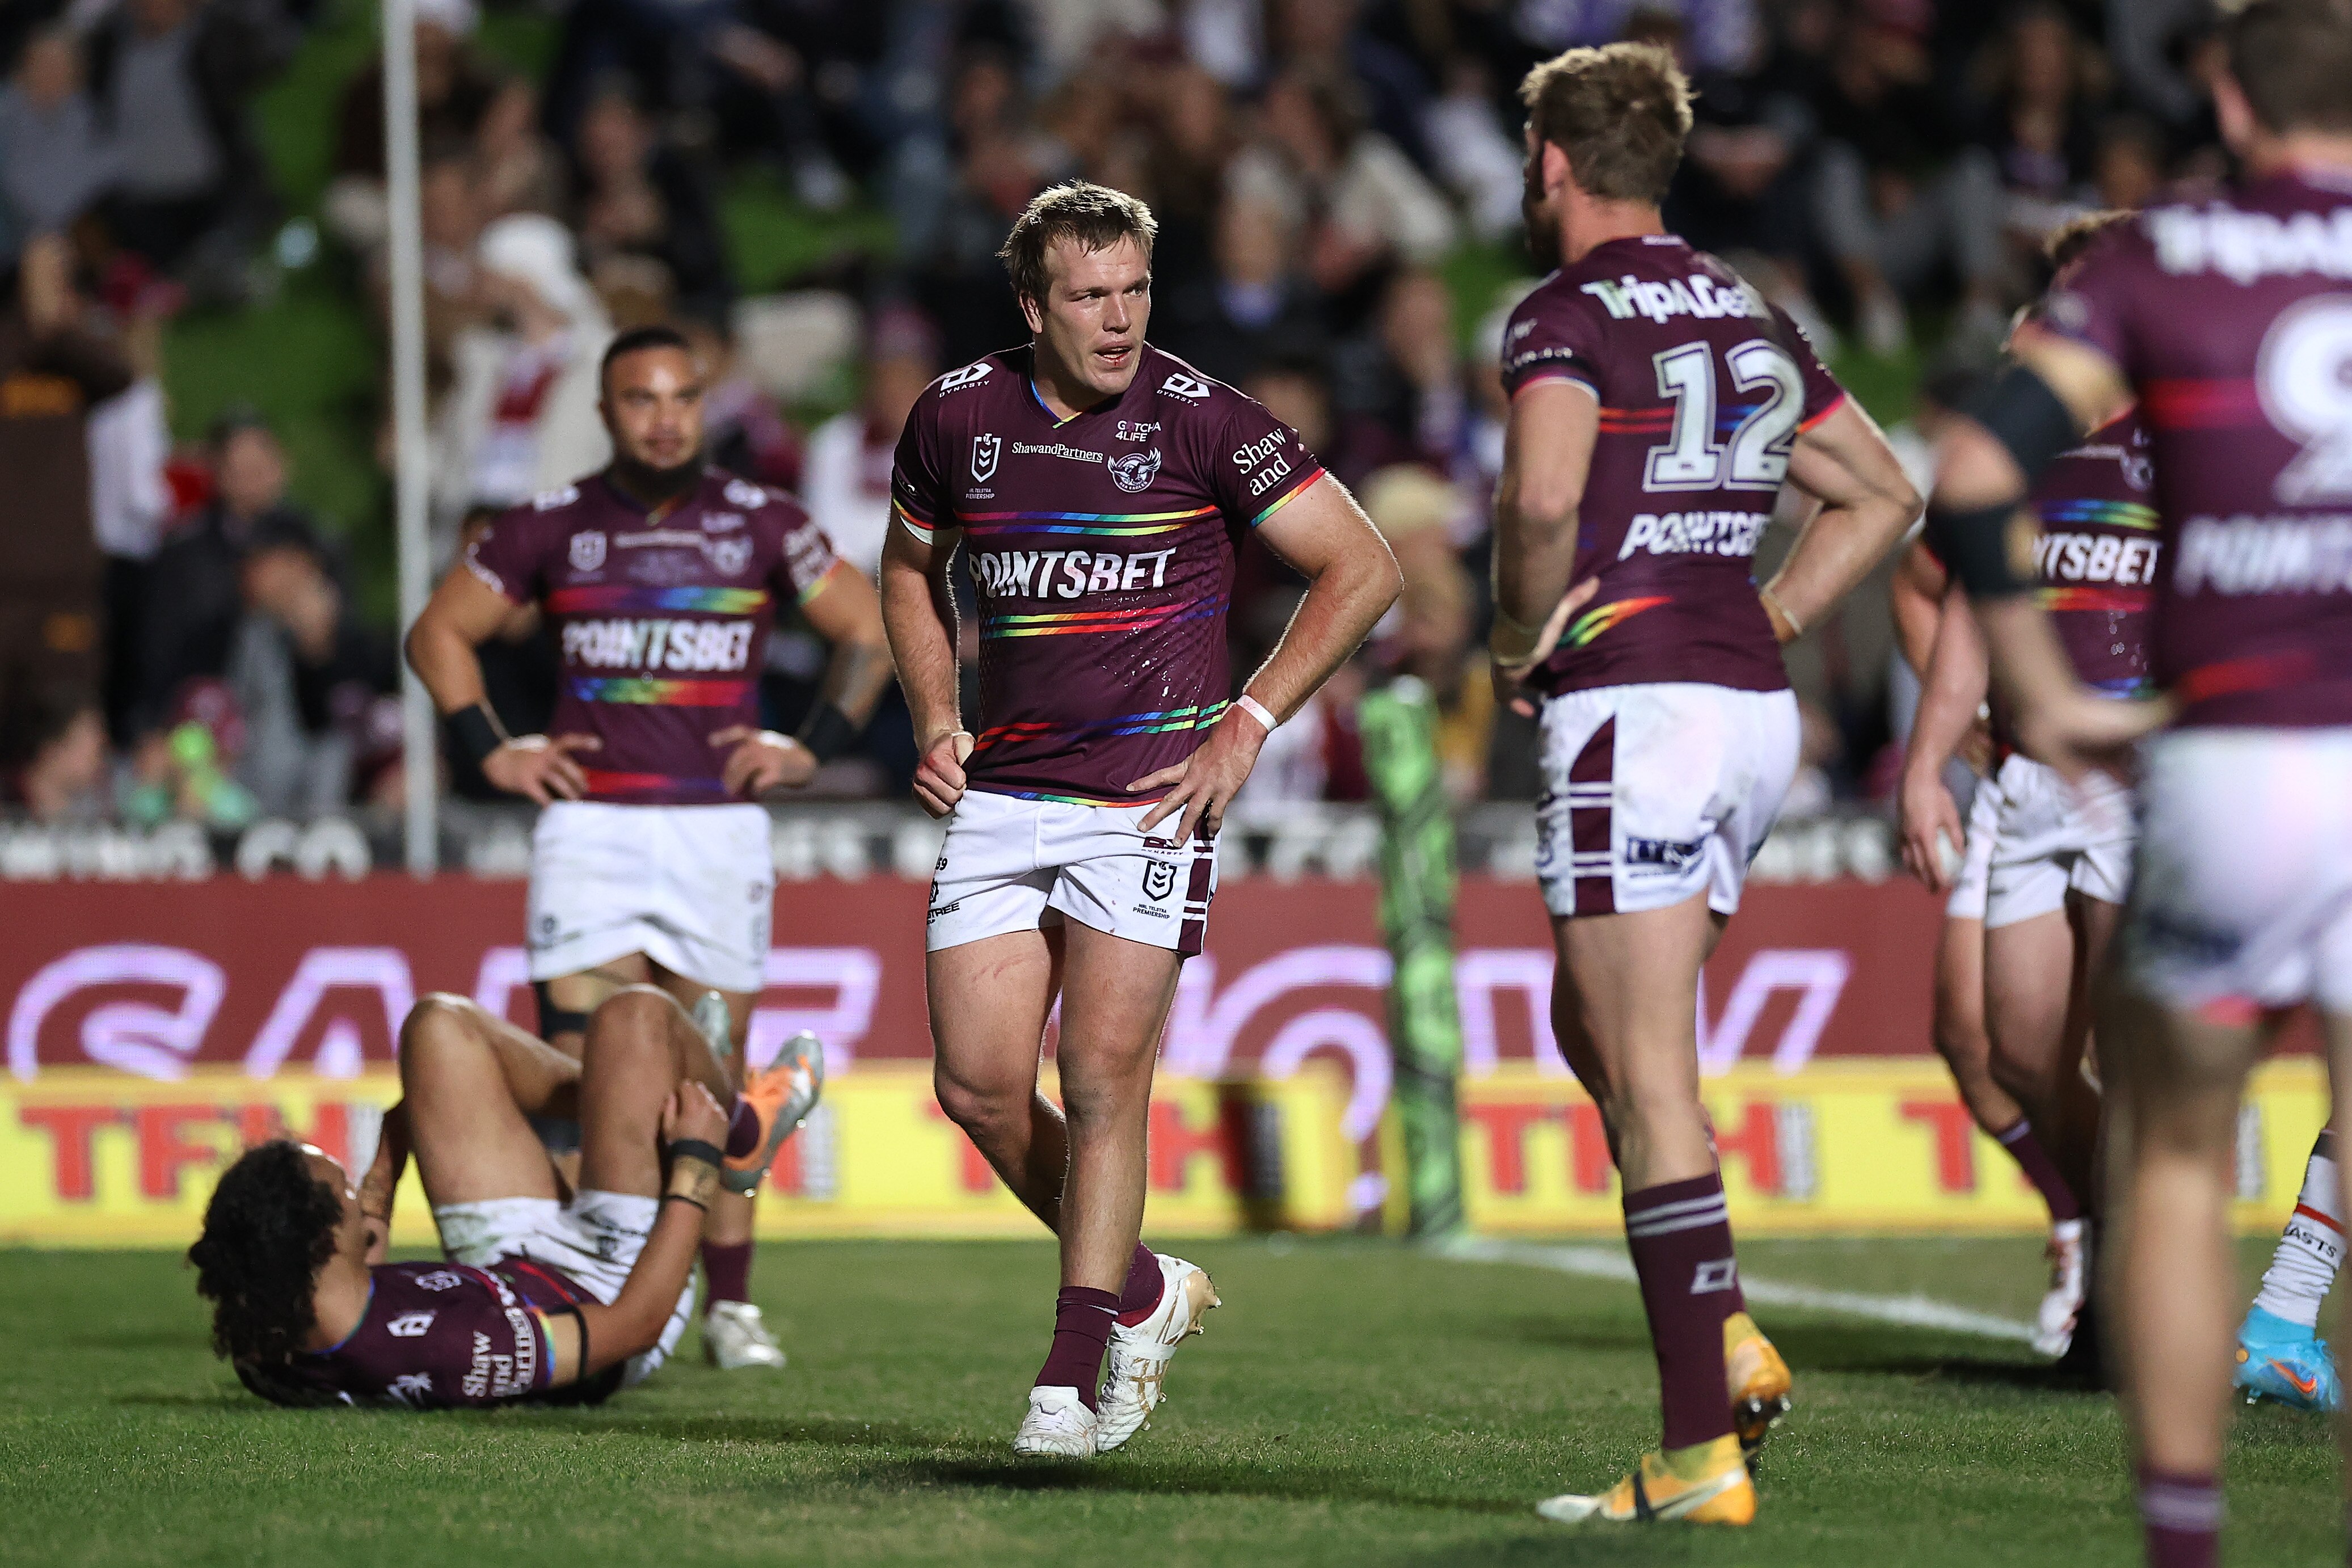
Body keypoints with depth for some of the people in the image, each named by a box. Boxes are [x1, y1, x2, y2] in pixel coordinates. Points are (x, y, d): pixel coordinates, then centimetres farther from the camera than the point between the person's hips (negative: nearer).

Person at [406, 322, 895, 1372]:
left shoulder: (761, 526, 6)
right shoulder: (553, 528, 6)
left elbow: (871, 632, 14)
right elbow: (439, 631, 15)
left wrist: (812, 748, 4)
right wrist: (492, 751, 5)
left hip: (720, 825, 1)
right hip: (592, 826, -1)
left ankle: (731, 1307, 10)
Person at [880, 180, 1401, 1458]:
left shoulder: (1204, 422, -8)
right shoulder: (958, 417, 4)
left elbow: (1360, 569, -2)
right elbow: (910, 571, 23)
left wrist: (1247, 727, -6)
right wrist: (935, 721, 9)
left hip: (1149, 791, -4)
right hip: (1001, 793, 4)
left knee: (1103, 1075, -11)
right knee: (978, 1086, -1)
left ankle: (1074, 1373, -4)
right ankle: (1143, 1290, 21)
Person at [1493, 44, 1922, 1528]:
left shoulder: (1572, 315, -8)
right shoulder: (1752, 318, 15)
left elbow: (1544, 497, -26)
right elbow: (1883, 494, 21)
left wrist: (1527, 637, -8)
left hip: (1636, 713, -8)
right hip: (1754, 710, 8)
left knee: (1650, 1075, -7)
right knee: (1591, 1025, 21)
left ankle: (1703, 1450, -9)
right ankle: (1725, 1333, 9)